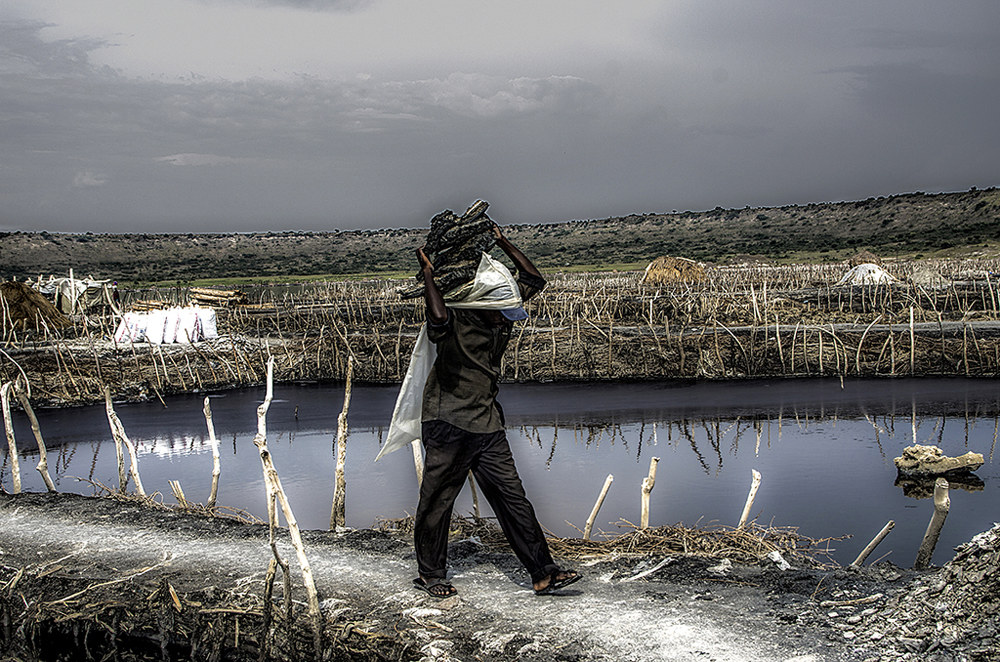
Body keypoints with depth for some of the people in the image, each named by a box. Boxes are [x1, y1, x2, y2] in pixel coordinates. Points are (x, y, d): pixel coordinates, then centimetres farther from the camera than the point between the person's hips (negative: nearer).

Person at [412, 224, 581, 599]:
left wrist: (503, 243, 5)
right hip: (448, 428, -6)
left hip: (487, 427, 6)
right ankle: (429, 575, 23)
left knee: (513, 500, 3)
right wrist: (428, 275, -30)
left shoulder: (500, 318, 5)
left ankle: (543, 574, 4)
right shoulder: (456, 322, -16)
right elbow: (438, 318, -41)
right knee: (437, 502, 7)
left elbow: (534, 281, 11)